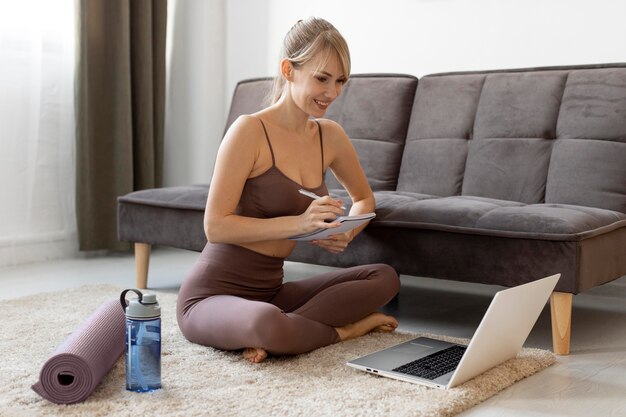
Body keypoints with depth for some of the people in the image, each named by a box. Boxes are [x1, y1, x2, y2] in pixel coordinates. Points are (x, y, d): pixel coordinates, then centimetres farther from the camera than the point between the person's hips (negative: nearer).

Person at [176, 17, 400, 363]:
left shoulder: (330, 136, 4)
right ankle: (345, 329, -9)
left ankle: (278, 335, -17)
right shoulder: (250, 131, -15)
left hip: (270, 291, 7)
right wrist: (299, 223, -28)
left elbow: (364, 198, 20)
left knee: (384, 278, -8)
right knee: (268, 324, -40)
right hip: (211, 293, -7)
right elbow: (215, 226, -18)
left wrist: (345, 233, -4)